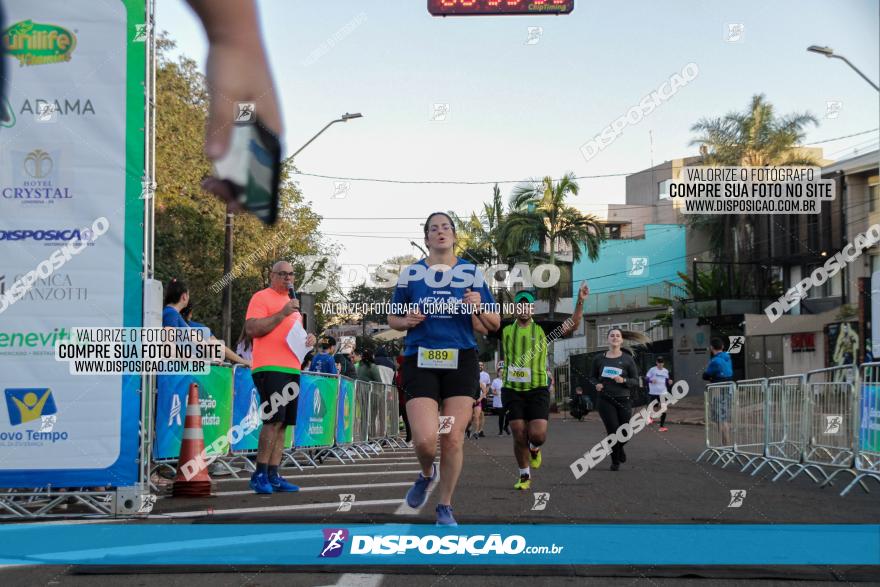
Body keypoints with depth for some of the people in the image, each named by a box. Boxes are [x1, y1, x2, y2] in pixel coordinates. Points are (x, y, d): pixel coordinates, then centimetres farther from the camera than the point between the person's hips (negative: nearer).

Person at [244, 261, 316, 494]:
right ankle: (259, 475, -9)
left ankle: (273, 476, 7)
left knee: (282, 423, 5)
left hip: (292, 369, 8)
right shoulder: (262, 297, -1)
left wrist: (308, 338, 12)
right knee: (274, 420, -15)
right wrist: (282, 313, -16)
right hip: (270, 367, -8)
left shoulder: (292, 303, 26)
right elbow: (252, 329, -13)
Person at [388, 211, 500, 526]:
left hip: (461, 361, 1)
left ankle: (445, 508, 18)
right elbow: (393, 319, 15)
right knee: (425, 440, -14)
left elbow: (494, 324, 9)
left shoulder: (471, 273, 6)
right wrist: (407, 321, -8)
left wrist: (480, 309, -13)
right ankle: (427, 474, 22)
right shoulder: (411, 273, 6)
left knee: (453, 440, -1)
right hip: (421, 361, 0)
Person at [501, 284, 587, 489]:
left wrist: (580, 302, -17)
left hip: (537, 389, -1)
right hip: (512, 390, 1)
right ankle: (524, 476, 18)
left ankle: (534, 449, 26)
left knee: (538, 435, -12)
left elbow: (572, 326, -4)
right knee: (519, 436, -1)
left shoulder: (542, 329, 3)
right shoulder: (506, 330, 5)